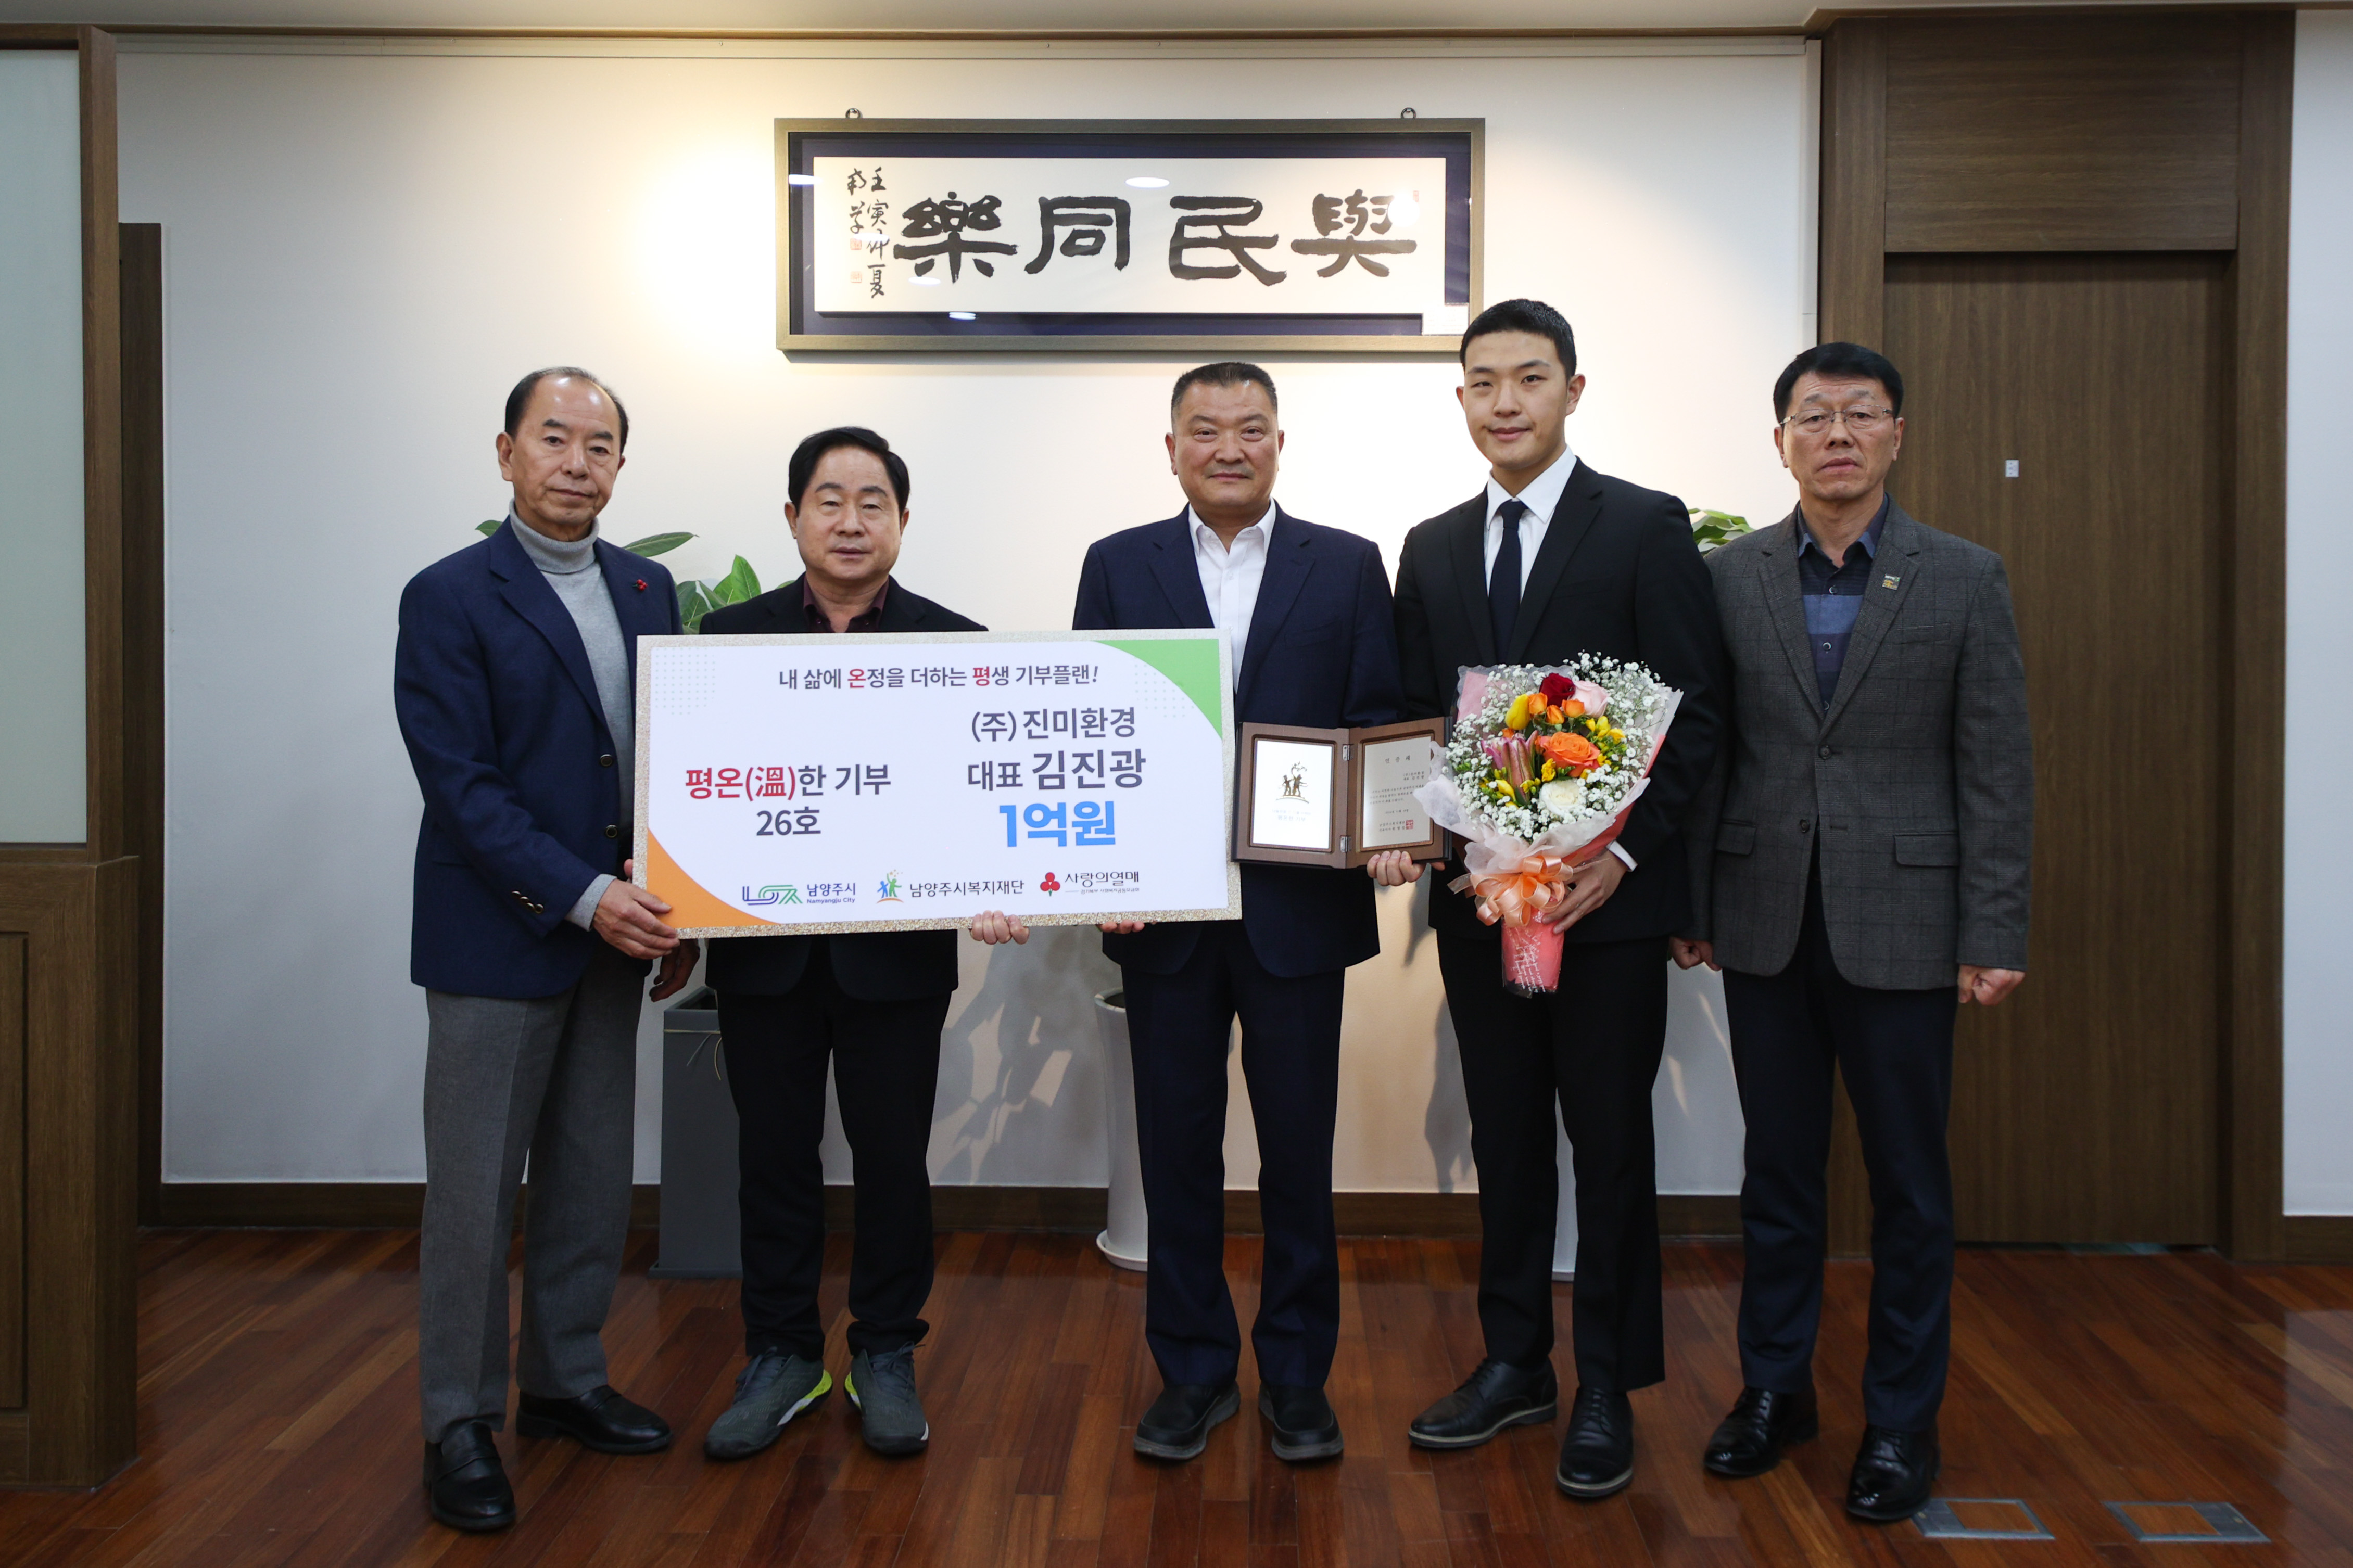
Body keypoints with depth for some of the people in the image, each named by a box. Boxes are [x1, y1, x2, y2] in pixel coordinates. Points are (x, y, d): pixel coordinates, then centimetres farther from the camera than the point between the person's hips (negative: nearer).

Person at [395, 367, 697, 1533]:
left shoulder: (647, 589, 9)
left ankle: (565, 1383, 29)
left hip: (615, 931, 6)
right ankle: (459, 1423, 16)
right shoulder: (450, 597, -8)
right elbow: (462, 783, -14)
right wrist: (583, 895, -21)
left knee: (594, 1180, 13)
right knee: (475, 1192, 3)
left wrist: (676, 911, 7)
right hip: (497, 941, -5)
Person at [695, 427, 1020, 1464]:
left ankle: (886, 1358, 26)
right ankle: (782, 1356, 28)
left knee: (893, 1158, 9)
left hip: (897, 948, -1)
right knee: (774, 1155, 11)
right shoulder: (728, 637, 5)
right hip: (763, 943, 1)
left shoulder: (957, 645, 1)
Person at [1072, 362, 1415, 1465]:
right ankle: (1193, 1370, 25)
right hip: (1162, 907, 1)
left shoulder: (1348, 567, 5)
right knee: (1177, 1147, 10)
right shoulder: (1117, 566, 7)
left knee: (1299, 1147, 8)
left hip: (1300, 905, -1)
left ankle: (1297, 1375, 24)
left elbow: (1383, 724, 3)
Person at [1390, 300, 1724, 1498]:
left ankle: (1608, 1389, 19)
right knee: (1504, 1137, 14)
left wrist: (1624, 851, -17)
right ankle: (1514, 1362, 28)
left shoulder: (1647, 527, -3)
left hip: (1608, 893, -4)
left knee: (1609, 1142, 5)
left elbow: (1690, 714, -7)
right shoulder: (1432, 548, 12)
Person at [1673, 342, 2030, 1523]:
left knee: (1908, 1179, 7)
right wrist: (1687, 903, 2)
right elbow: (1703, 748, 4)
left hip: (1901, 919, -1)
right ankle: (1775, 1386, 27)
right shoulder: (1732, 575, 4)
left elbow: (1996, 770, -2)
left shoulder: (1965, 580, 0)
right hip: (1766, 921, 2)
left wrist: (1995, 935, -7)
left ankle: (1902, 1417, 22)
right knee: (1779, 1168, 12)